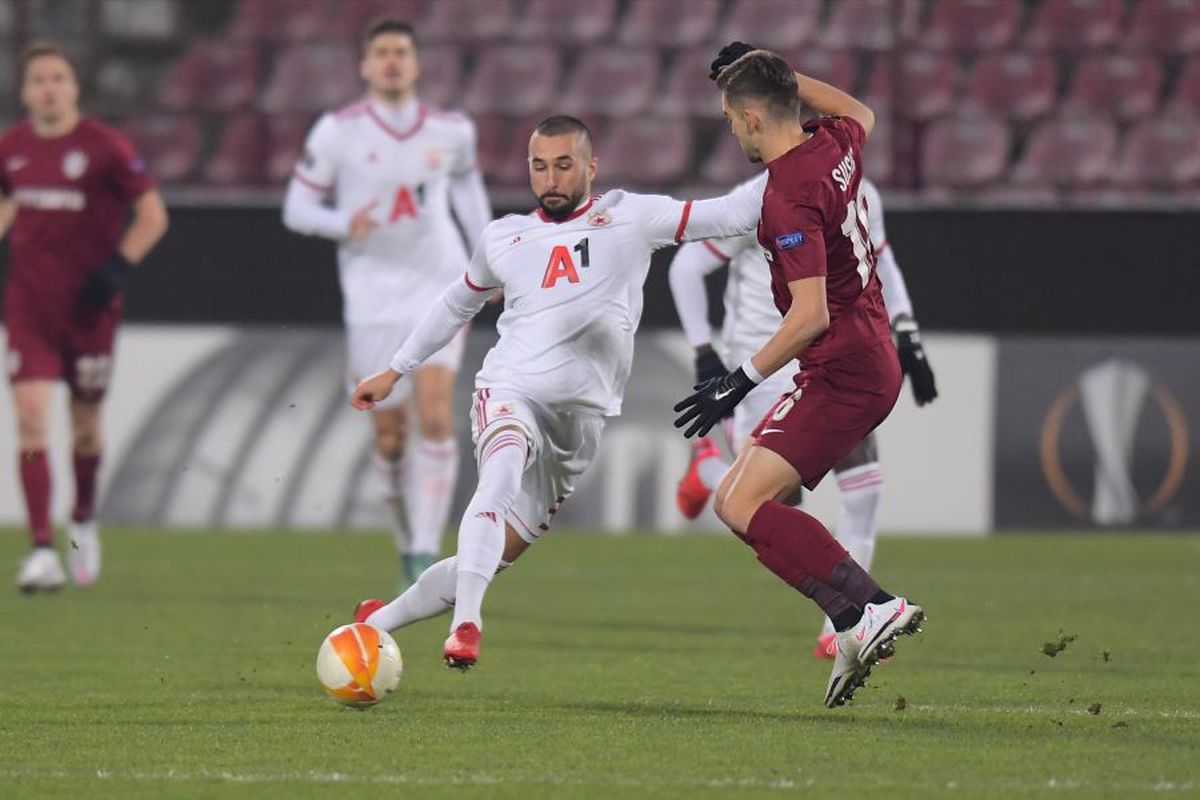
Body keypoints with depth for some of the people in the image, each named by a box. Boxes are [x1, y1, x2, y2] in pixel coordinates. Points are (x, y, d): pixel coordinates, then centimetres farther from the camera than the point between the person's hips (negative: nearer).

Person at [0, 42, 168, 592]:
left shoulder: (104, 147, -8)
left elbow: (153, 216, -3)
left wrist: (116, 268, -15)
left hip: (88, 307, -2)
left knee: (86, 427, 10)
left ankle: (83, 521, 39)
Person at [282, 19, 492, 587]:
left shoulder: (450, 130, 3)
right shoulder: (338, 131, -5)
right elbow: (296, 208, -1)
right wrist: (345, 224, -21)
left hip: (439, 288, 1)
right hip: (373, 299, -1)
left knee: (436, 417, -16)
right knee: (389, 435, 2)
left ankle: (427, 551, -15)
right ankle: (407, 535, 28)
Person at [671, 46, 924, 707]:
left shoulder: (788, 197, -19)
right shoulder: (833, 146, 7)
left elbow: (810, 316, -25)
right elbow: (859, 113, 35)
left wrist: (743, 381, -22)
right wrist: (775, 71, 31)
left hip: (843, 373, -10)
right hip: (872, 364, 10)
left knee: (746, 507, -19)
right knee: (733, 499, 12)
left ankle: (871, 609, -26)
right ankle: (856, 628, 5)